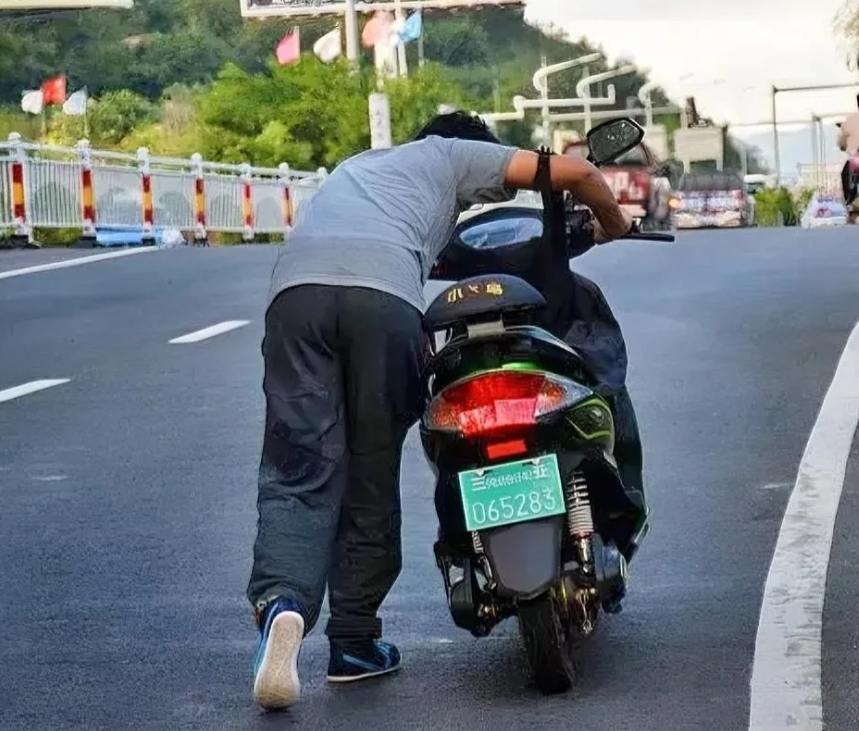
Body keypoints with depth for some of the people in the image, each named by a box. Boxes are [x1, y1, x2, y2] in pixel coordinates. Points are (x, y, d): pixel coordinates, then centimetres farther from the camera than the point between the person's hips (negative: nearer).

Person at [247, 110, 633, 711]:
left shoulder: (359, 163, 46)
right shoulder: (454, 154, 30)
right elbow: (575, 172, 24)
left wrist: (419, 343, 47)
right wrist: (615, 226, 44)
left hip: (296, 284, 4)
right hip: (383, 293, -3)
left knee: (299, 475, -2)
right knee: (372, 476, 9)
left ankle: (281, 603, -28)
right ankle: (354, 643, 13)